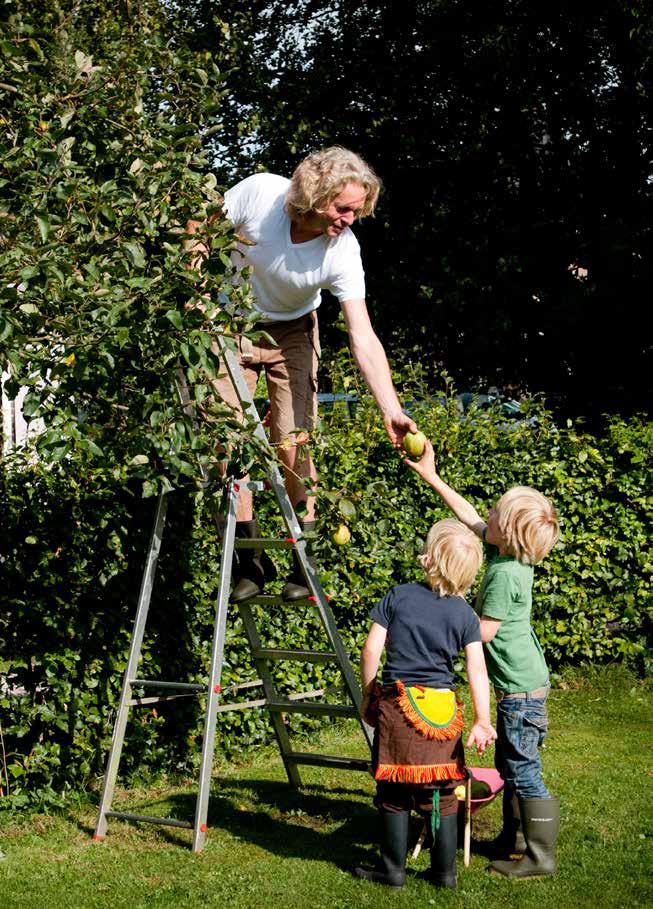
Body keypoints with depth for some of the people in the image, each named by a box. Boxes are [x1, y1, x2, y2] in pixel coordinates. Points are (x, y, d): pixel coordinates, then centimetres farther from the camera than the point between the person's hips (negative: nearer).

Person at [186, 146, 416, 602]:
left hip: (291, 332, 0)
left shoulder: (344, 250, -27)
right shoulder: (259, 193, -29)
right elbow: (200, 227, -10)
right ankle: (253, 560, 4)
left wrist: (392, 410, -39)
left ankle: (305, 561, 3)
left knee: (293, 444, -10)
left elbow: (364, 339, -30)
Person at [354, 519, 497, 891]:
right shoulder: (465, 615, 0)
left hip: (397, 706, -1)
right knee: (442, 795, 11)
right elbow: (478, 669, -8)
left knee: (394, 793, 9)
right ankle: (445, 871, 17)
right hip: (442, 712, 2)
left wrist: (368, 695, 8)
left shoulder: (398, 596, -3)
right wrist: (483, 722, -10)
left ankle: (394, 869, 16)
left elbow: (372, 650, -4)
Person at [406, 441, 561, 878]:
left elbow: (483, 631, -18)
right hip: (523, 681, 10)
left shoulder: (504, 574, -23)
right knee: (511, 766, 20)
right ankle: (516, 839, 32)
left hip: (521, 688, -10)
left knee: (523, 772, 0)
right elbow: (470, 518, 13)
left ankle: (540, 856, 9)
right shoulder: (509, 554, 3)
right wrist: (432, 478, 13)